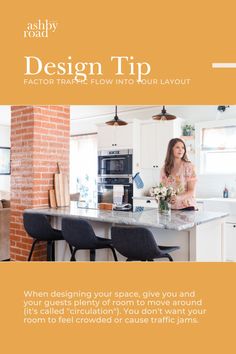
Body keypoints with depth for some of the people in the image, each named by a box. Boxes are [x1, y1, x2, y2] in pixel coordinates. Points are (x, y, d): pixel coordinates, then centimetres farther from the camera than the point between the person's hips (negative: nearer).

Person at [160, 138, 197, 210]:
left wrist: (179, 197, -27)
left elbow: (192, 191, -9)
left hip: (186, 206, -3)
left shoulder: (189, 166, -5)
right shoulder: (164, 169, 6)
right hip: (170, 207, 3)